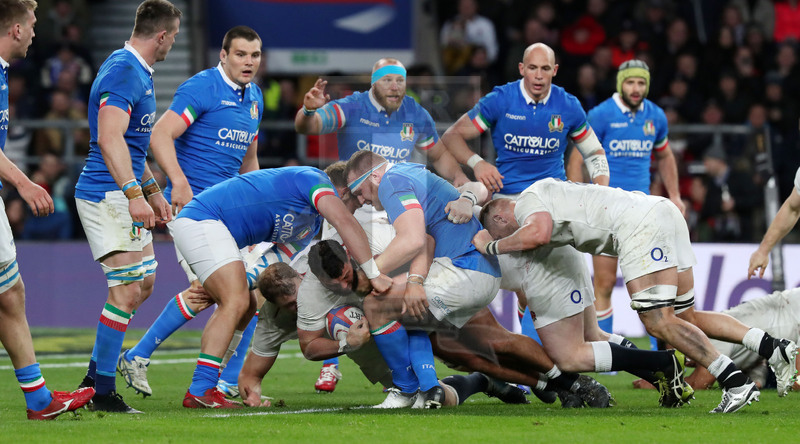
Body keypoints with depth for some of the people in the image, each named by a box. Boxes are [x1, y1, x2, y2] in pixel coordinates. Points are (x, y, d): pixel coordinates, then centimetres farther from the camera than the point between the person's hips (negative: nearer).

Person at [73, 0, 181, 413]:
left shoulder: (138, 72, 17)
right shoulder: (123, 72, -17)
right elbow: (109, 138, -28)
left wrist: (152, 190, 31)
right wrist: (134, 193, -34)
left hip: (123, 195, 11)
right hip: (106, 194, -11)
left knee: (143, 283, 15)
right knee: (127, 290, -12)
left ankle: (95, 376, 19)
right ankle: (102, 392, -9)